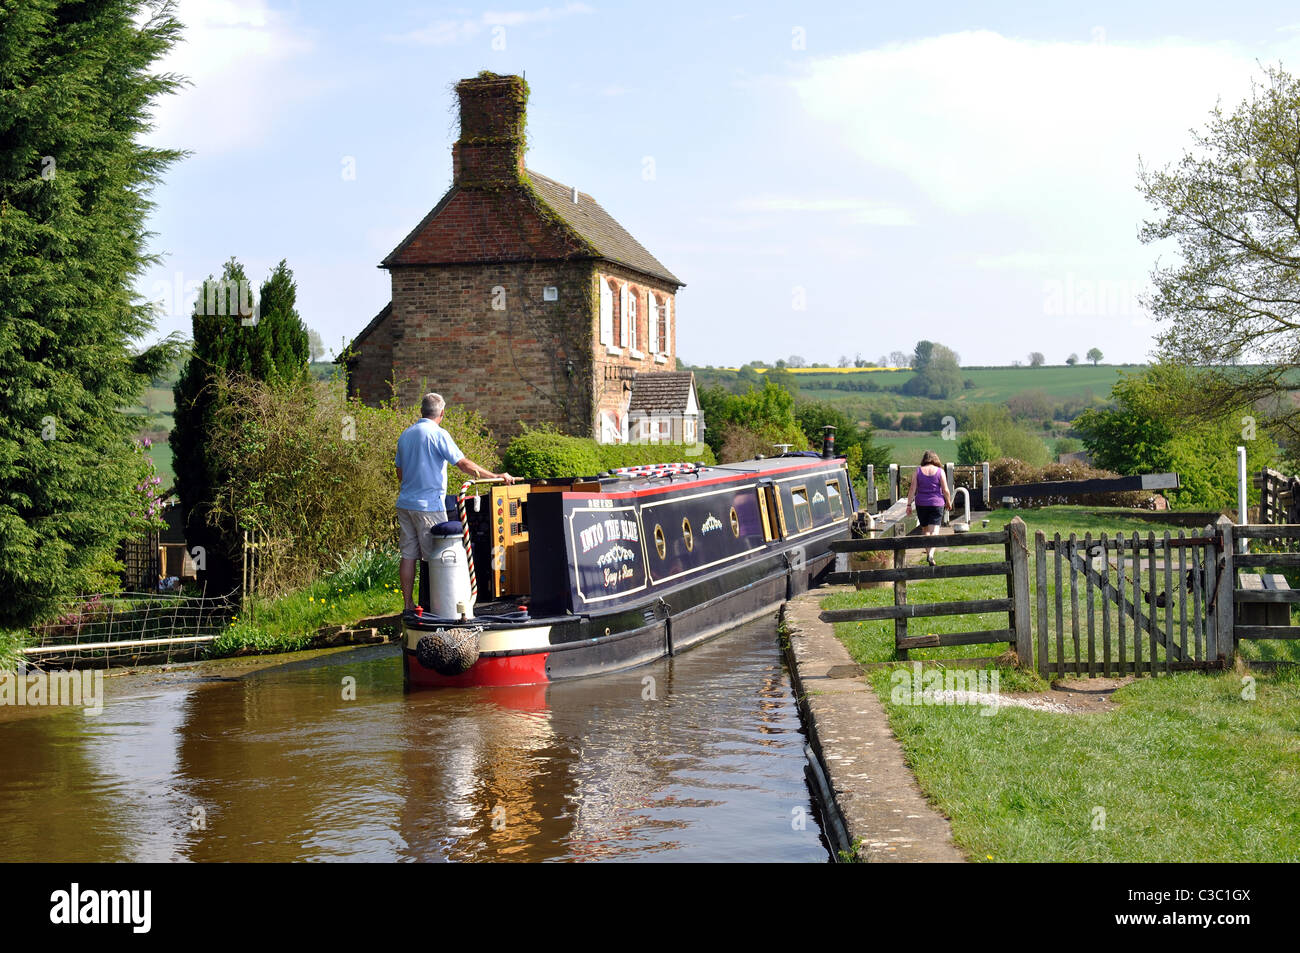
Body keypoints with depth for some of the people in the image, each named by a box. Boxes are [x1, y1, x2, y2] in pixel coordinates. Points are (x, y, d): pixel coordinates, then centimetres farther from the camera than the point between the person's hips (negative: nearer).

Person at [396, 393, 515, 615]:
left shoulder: (405, 435, 12)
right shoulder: (438, 434, -11)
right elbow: (464, 464, -13)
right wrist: (496, 476, -7)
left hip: (405, 503, 7)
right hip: (429, 505, -7)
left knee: (408, 555, 8)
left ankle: (408, 605, 10)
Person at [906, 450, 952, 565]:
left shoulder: (918, 471, 0)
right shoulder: (940, 471, -3)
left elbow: (912, 490, -3)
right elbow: (945, 490, -3)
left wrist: (909, 505, 1)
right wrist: (949, 503, 12)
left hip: (921, 504, 2)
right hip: (936, 504, -2)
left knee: (925, 530, 17)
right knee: (934, 531, -5)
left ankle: (928, 553, 20)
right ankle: (931, 554, -23)